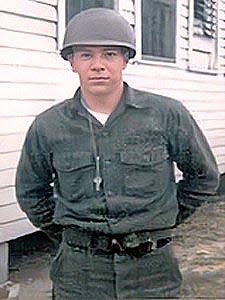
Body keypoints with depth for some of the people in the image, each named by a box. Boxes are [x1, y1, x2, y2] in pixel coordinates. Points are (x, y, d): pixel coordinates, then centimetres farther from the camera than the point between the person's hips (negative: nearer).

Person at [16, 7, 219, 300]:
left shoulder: (168, 115, -6)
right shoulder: (48, 126, -2)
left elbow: (204, 175, 9)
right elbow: (31, 191, 15)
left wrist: (165, 218, 10)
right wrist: (61, 232, 11)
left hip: (150, 268, 0)